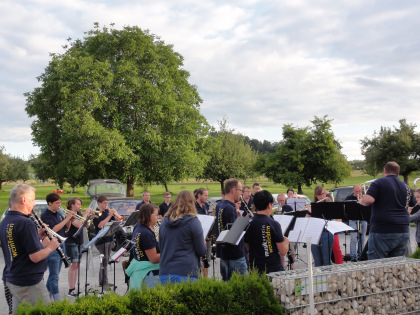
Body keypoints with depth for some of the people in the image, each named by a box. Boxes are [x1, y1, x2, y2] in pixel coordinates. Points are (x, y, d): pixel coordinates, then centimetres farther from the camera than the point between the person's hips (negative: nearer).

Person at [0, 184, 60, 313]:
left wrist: (37, 237, 10)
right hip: (29, 283, -9)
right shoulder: (25, 223, -21)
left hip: (11, 280, 9)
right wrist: (50, 247, -7)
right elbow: (35, 257, -24)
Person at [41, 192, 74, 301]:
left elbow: (66, 228, 15)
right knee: (54, 276, -6)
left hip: (61, 246, 8)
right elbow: (54, 229, -23)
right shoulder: (45, 216, -12)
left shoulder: (58, 214, 12)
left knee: (54, 274, 17)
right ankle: (57, 301, -4)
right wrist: (67, 218, -21)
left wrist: (70, 219, -3)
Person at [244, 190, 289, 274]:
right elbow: (283, 252, -10)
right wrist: (286, 242, 9)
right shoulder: (274, 224, -13)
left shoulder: (248, 224, -1)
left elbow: (247, 249, 10)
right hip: (274, 268, -4)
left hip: (254, 269, 4)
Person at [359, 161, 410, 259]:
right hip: (404, 233, 6)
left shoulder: (379, 182, -5)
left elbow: (368, 200, -18)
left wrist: (360, 201, 2)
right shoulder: (406, 187, 14)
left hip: (382, 232, -6)